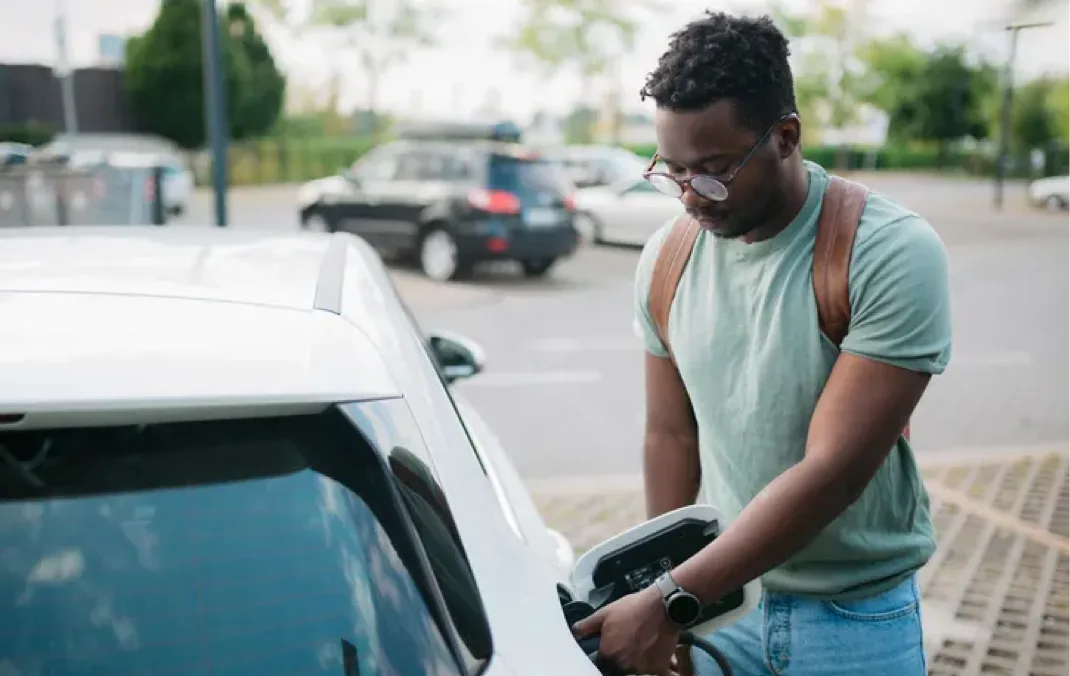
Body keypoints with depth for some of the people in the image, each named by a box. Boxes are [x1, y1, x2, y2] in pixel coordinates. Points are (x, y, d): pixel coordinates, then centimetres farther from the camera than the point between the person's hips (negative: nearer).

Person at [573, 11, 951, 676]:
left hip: (854, 621, -3)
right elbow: (671, 435, 3)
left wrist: (670, 600, -23)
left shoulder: (893, 254, -20)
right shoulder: (667, 258, -4)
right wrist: (656, 587, 1)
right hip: (720, 594, 4)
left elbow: (834, 471, -24)